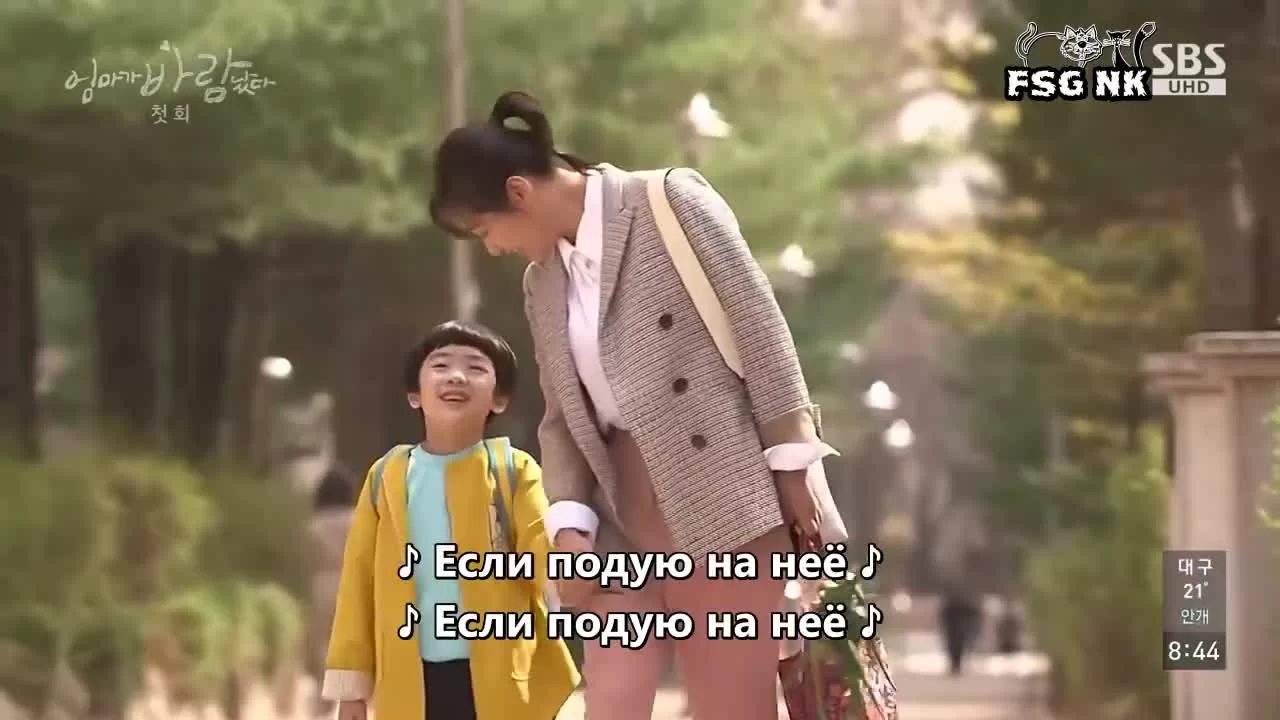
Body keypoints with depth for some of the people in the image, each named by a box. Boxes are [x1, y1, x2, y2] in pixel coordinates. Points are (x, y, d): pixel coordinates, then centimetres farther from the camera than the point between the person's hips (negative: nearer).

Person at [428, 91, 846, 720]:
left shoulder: (669, 204, -4)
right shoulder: (542, 281, 15)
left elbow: (760, 327, -6)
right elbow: (562, 415, 16)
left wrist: (792, 463, -10)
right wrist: (568, 521, -1)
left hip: (722, 493, -6)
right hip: (621, 516, 6)